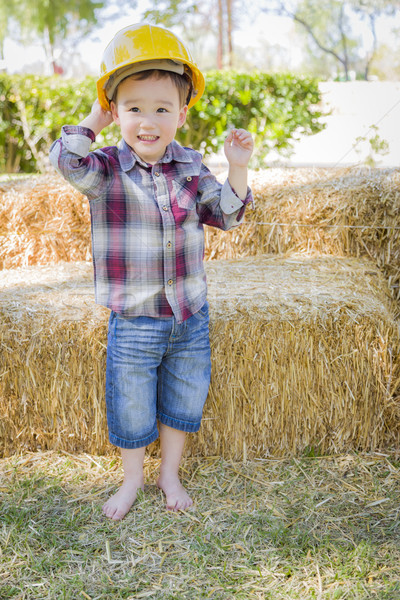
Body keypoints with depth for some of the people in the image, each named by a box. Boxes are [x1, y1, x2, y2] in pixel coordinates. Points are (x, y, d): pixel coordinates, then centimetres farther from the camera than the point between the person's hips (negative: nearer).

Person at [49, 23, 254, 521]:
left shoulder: (190, 167, 0)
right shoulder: (107, 170, -11)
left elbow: (226, 215, 8)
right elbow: (68, 160, -32)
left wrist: (237, 168, -6)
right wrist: (95, 119, -17)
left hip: (190, 317, 3)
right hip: (134, 322, -3)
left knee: (183, 401, 17)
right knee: (131, 407, 13)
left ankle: (170, 473, 40)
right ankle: (132, 478, 38)